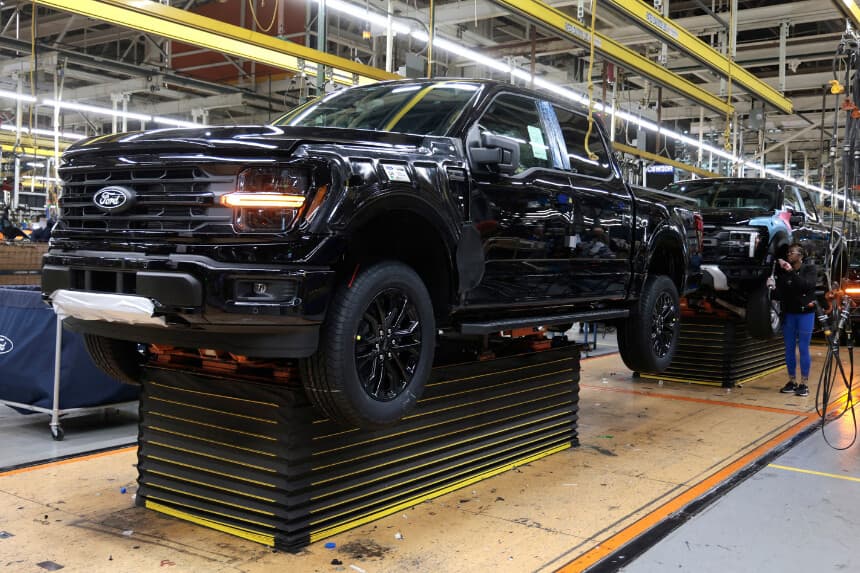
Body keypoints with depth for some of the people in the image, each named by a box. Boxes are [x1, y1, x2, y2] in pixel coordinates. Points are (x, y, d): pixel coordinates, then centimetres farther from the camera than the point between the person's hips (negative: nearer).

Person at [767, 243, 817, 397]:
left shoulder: (810, 269, -3)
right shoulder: (783, 270, 1)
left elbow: (808, 285, -21)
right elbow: (781, 294, 2)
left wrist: (791, 272, -22)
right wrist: (773, 287, -18)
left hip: (805, 313, -3)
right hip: (788, 314, 3)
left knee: (803, 349, -2)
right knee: (789, 349, 7)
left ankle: (804, 384, 4)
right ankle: (791, 382, 16)